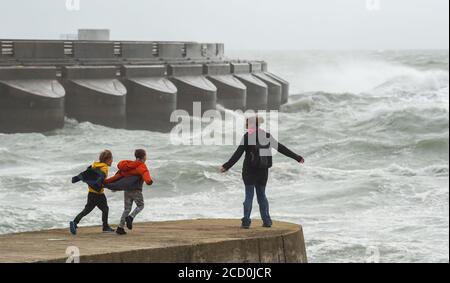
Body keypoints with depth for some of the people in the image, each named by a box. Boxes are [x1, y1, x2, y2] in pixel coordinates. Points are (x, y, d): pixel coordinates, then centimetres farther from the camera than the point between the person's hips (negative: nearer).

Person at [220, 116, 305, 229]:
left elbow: (238, 154, -13)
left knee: (249, 195, 0)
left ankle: (246, 221, -3)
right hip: (263, 171, 4)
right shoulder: (267, 136, 5)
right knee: (262, 194, 13)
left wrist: (227, 166, -11)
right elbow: (282, 149, 9)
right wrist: (297, 158, 17)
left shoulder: (247, 136, -8)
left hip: (249, 170, -4)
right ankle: (267, 221, 9)